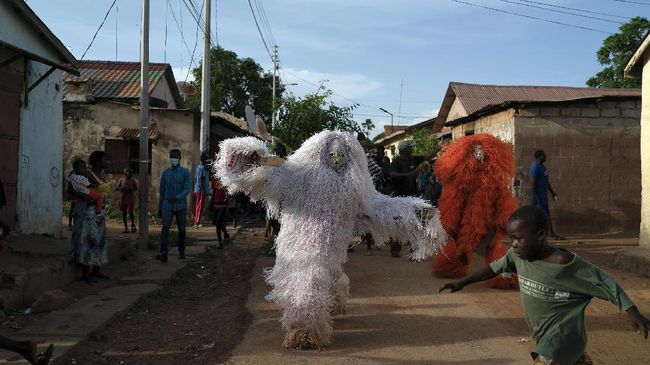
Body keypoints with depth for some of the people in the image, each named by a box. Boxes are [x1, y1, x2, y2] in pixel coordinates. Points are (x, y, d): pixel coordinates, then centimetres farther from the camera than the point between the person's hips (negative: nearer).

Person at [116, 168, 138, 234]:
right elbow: (116, 188, 4)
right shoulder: (121, 180, 5)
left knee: (130, 212, -11)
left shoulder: (132, 180, 1)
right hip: (123, 198, 3)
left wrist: (130, 189, -15)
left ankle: (133, 225, 12)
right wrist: (121, 187, -17)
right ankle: (126, 228, 11)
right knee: (124, 213, 4)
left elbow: (136, 188, 4)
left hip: (130, 198, -3)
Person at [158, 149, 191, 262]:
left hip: (181, 206, -1)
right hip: (167, 206, 1)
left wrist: (177, 197, -29)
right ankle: (163, 253, -22)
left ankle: (181, 252, 22)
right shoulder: (165, 173, 7)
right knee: (165, 228, -14)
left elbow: (187, 190, -11)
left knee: (181, 229, 8)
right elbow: (162, 191, 12)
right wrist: (159, 208, 12)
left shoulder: (185, 172, -1)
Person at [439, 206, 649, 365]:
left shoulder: (563, 262, -24)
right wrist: (461, 283, 6)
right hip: (543, 338, 7)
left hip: (561, 339, -7)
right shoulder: (517, 255, -6)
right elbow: (495, 268, 7)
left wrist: (633, 313, -17)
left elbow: (603, 282, -16)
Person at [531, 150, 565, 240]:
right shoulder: (535, 167, -14)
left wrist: (552, 192, 23)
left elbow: (547, 181, 22)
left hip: (544, 193, 10)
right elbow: (533, 182, -19)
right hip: (539, 194, -10)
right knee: (546, 213, -6)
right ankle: (552, 233, -1)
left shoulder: (542, 167, 16)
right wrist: (535, 196, -23)